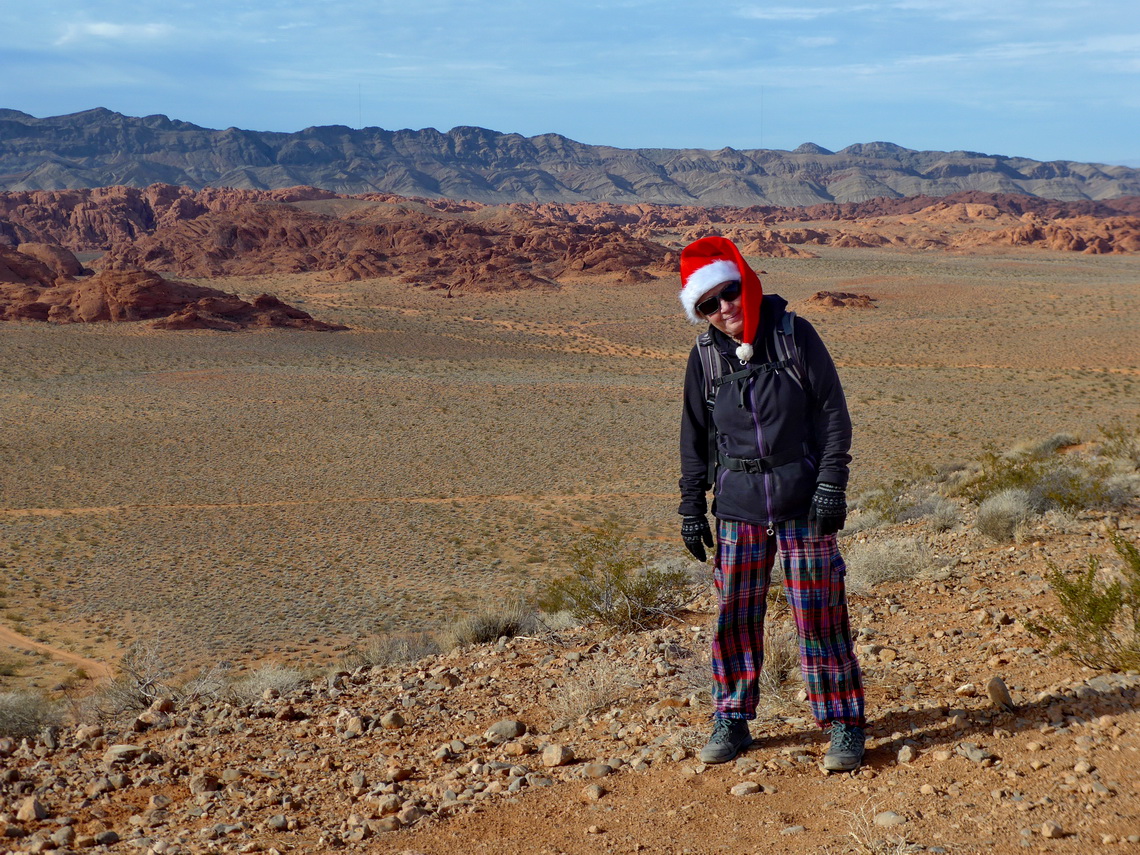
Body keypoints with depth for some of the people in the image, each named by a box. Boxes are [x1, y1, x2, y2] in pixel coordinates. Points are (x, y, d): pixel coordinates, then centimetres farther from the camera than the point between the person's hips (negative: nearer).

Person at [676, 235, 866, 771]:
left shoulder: (793, 334, -6)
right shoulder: (705, 356, 3)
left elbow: (833, 412, -3)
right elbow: (695, 436, 12)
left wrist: (831, 486, -9)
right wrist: (691, 507, 9)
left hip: (802, 503, -3)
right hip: (738, 506, 3)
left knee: (819, 615, 0)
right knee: (733, 615, 5)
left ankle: (843, 726, 12)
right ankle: (731, 721, 21)